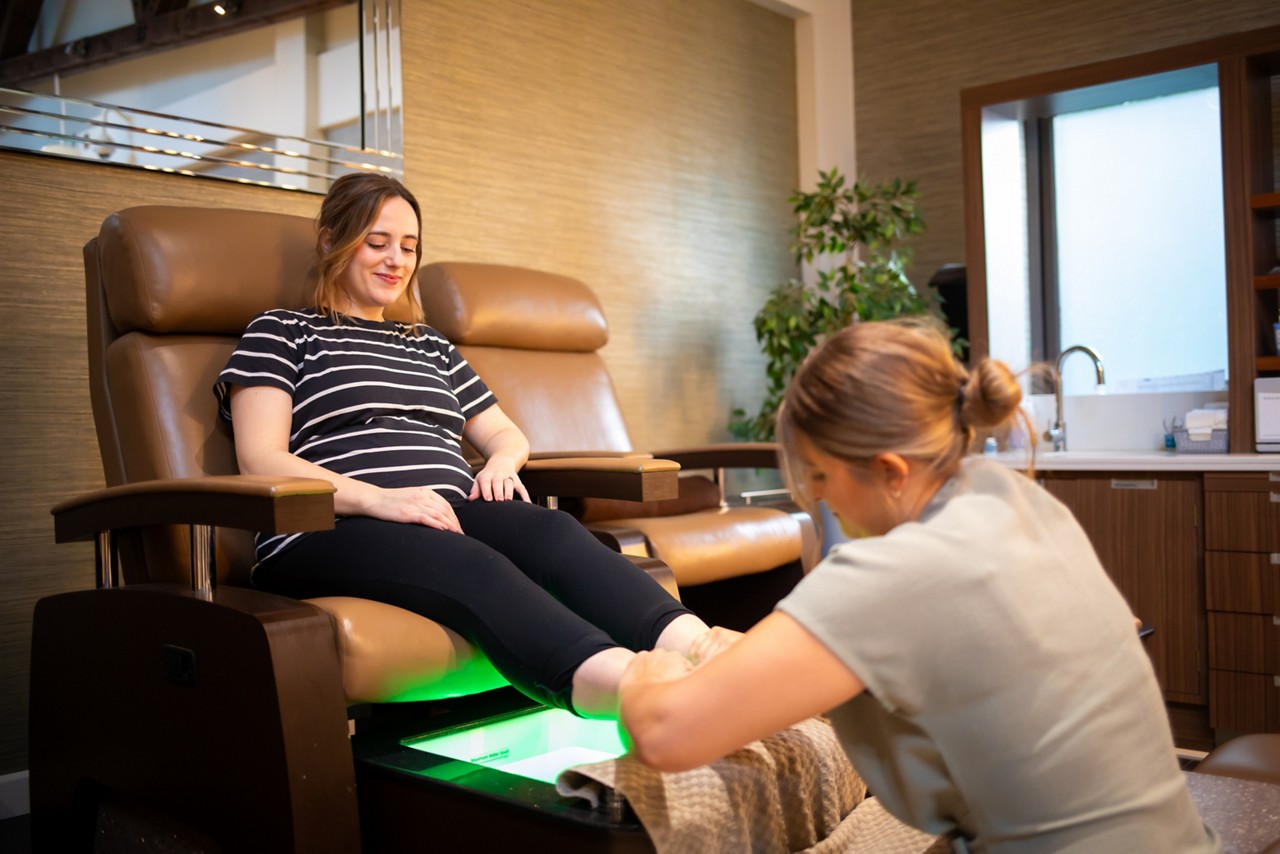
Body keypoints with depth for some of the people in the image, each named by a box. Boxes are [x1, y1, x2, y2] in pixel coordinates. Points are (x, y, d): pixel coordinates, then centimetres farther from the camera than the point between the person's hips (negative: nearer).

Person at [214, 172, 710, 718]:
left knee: (550, 530, -31)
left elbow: (506, 433, 33)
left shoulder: (431, 348, 31)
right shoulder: (282, 332, 15)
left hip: (448, 514, 5)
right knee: (471, 564, -38)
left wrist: (501, 463, 5)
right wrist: (379, 498, -19)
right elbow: (260, 460, -1)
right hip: (330, 531, -5)